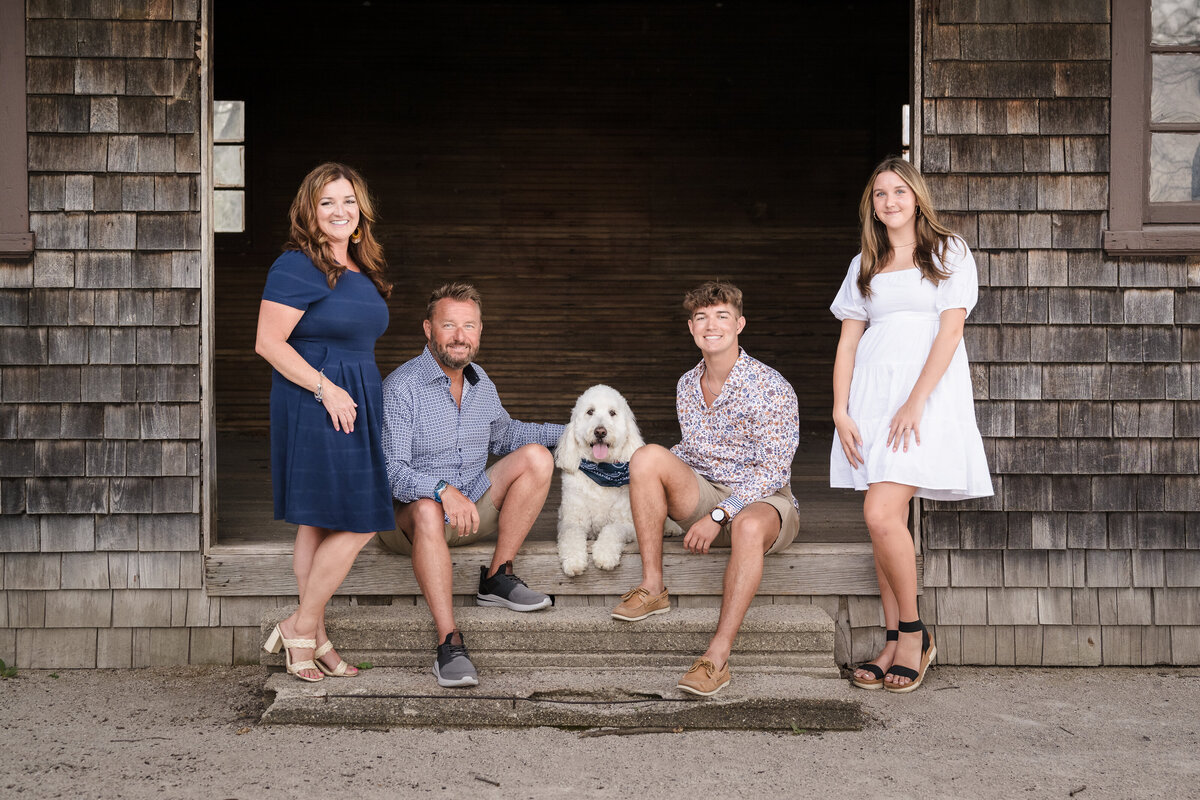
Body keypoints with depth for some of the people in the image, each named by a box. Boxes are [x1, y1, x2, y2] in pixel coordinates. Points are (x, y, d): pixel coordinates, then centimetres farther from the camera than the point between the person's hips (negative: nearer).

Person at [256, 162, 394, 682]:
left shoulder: (361, 269, 16)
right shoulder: (296, 267, -11)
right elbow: (269, 343, -16)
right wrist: (325, 388, -20)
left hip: (353, 405, 9)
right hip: (313, 408, -9)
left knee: (319, 526, 12)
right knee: (357, 526, -9)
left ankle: (312, 639, 18)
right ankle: (303, 630, 3)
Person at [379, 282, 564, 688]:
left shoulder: (480, 382, 7)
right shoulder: (402, 387, -16)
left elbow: (503, 433, 27)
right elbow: (389, 471, -23)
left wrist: (571, 432, 17)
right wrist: (443, 490, -40)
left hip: (471, 508, 7)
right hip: (408, 516, -7)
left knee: (535, 455, -9)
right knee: (428, 510, -40)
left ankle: (498, 577, -9)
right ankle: (449, 641, -42)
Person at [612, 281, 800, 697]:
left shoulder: (770, 387, -12)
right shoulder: (687, 386, 9)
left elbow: (772, 470, -17)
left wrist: (718, 515, -25)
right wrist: (658, 469, 3)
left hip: (763, 499, -5)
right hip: (705, 492, 5)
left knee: (748, 527, -42)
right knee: (648, 456, -21)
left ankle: (718, 655, -39)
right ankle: (652, 588, -18)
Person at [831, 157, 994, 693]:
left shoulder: (948, 252, 5)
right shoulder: (865, 266, 18)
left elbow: (950, 329, -5)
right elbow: (848, 342, 13)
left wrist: (915, 402, -15)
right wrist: (840, 412, 0)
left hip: (928, 393, -5)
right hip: (872, 392, 5)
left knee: (881, 514, -17)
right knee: (885, 524, 2)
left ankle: (913, 633, -1)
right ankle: (895, 644, 8)